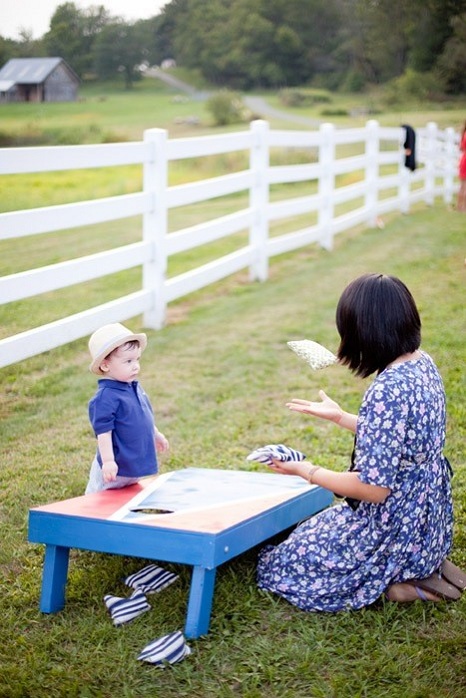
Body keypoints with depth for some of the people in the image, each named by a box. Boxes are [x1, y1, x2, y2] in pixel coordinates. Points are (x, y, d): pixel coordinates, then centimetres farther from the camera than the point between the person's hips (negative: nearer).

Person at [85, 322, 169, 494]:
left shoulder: (134, 387, 5)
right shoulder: (105, 398, -25)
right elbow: (103, 431, -26)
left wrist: (156, 434, 31)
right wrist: (108, 461, -28)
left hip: (136, 461, 9)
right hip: (115, 467, -9)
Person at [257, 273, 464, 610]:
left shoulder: (386, 392, -30)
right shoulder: (424, 364, -2)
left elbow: (374, 487, -27)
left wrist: (309, 472, -14)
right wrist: (340, 416, 18)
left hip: (396, 531, -9)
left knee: (276, 565, 8)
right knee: (313, 535, 30)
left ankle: (408, 583, 0)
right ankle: (430, 567, 13)